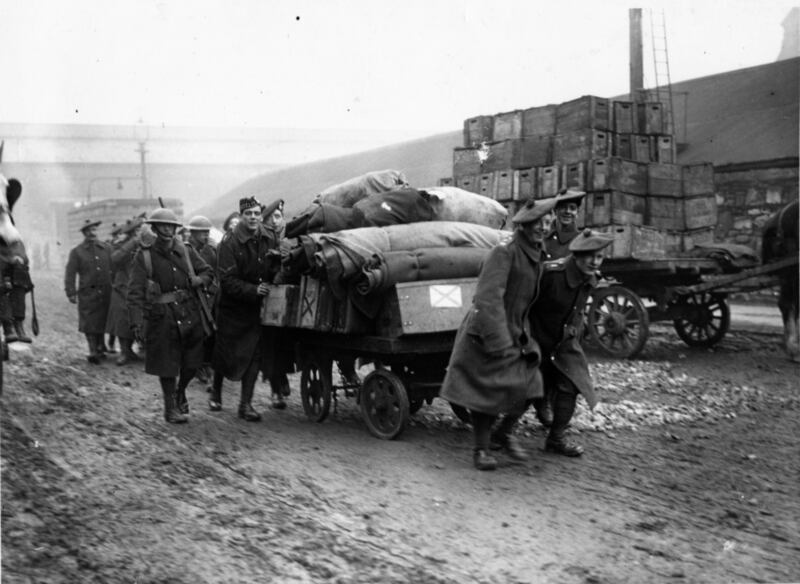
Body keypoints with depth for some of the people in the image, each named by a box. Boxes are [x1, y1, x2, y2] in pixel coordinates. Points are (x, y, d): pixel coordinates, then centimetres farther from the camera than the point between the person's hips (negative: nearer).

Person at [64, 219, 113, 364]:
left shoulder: (106, 248, 10)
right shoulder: (77, 251, 1)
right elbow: (70, 273, -1)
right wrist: (71, 292, -8)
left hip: (105, 292, 3)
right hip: (87, 293, -3)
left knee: (102, 321, 10)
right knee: (89, 324, -2)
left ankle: (100, 348, 26)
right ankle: (93, 352, 4)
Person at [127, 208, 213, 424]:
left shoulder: (186, 251, 5)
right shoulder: (144, 256, -6)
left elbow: (207, 271, 18)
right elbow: (135, 291, -10)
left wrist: (199, 280, -6)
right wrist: (137, 321, -20)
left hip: (190, 314, 4)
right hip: (162, 316, -3)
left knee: (192, 362, 7)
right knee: (167, 364, 3)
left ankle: (180, 392, 37)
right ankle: (171, 408, 19)